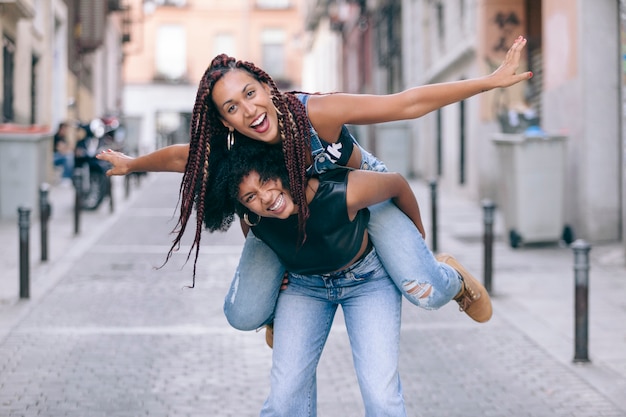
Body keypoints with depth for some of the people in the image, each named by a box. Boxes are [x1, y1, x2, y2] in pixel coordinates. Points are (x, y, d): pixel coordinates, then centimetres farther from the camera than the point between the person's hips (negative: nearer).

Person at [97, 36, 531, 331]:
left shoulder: (316, 112, -39)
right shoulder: (230, 150, -28)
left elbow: (407, 103, -38)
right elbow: (179, 155, -6)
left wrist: (491, 80, -39)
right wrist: (131, 164, 11)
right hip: (288, 207, 3)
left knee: (426, 293, -22)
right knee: (244, 316, -6)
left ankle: (453, 276, 18)